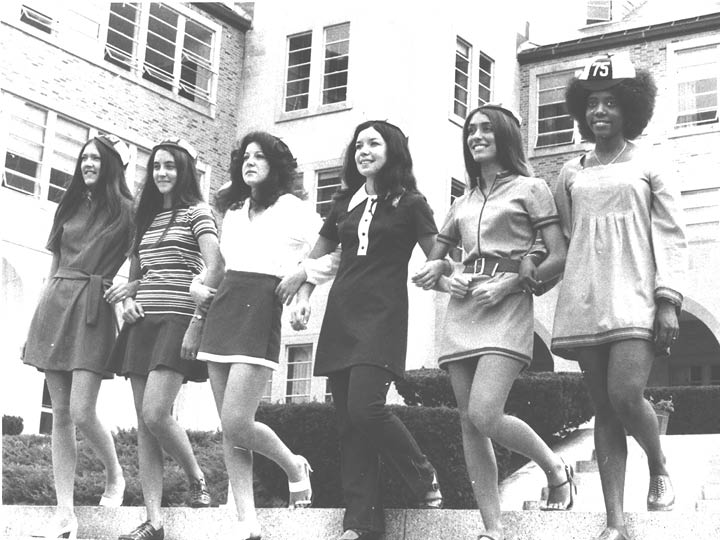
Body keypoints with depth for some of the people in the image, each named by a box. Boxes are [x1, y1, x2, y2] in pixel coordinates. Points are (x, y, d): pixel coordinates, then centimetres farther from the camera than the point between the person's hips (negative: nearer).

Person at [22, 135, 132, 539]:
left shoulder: (126, 210, 3)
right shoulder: (70, 208, 18)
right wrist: (40, 311, 15)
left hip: (93, 308, -5)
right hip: (55, 304, 5)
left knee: (82, 413, -14)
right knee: (60, 414, 0)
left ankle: (115, 476, 16)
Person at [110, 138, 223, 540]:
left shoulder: (197, 212, 0)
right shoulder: (146, 217, 20)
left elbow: (215, 269, -10)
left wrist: (197, 324, -18)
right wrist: (126, 298, 5)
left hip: (177, 319, -7)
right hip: (142, 322, 7)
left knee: (155, 414, -19)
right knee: (144, 423, 0)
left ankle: (197, 477, 9)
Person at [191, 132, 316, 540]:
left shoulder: (295, 210, 4)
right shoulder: (233, 211, 20)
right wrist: (198, 285, 13)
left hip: (261, 311, -6)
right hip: (222, 309, 6)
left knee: (236, 423, -16)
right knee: (228, 426, 0)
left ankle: (294, 467, 13)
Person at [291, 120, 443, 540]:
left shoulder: (409, 203, 4)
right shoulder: (345, 203, 17)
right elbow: (317, 256, 26)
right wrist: (304, 295, 12)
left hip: (382, 317, -5)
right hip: (341, 317, 5)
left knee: (365, 407, -22)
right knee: (348, 422, -1)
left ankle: (425, 479, 1)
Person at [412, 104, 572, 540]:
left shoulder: (530, 189, 6)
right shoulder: (462, 204, 21)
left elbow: (560, 258, -1)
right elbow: (433, 262, 25)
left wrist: (510, 283, -12)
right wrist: (444, 279, 3)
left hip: (507, 308, -6)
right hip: (463, 310, 6)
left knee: (484, 415, -21)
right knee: (469, 424, -1)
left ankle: (556, 469, 6)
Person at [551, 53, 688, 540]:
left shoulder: (648, 166, 7)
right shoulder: (572, 174, 15)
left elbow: (672, 238, 2)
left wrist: (668, 303, -8)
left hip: (634, 298, -3)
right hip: (586, 301, 3)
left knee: (626, 395, -19)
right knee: (604, 409, 1)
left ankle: (660, 467, 13)